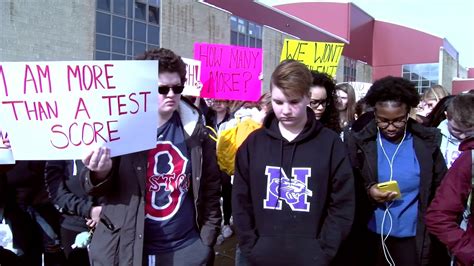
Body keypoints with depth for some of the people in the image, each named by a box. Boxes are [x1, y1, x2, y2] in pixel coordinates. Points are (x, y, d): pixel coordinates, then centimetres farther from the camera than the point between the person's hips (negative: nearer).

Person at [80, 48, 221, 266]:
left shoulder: (194, 131, -1)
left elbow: (210, 188, 5)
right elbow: (98, 188, -3)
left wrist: (207, 238, 3)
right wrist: (100, 174, -25)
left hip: (185, 248, 2)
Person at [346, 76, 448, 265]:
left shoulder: (427, 142, -3)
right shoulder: (359, 142, -5)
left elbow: (441, 189, 5)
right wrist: (367, 192, -19)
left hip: (415, 239, 0)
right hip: (372, 237, 0)